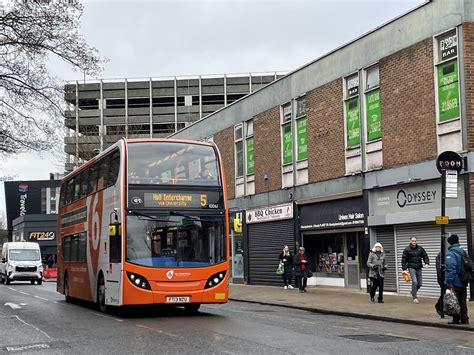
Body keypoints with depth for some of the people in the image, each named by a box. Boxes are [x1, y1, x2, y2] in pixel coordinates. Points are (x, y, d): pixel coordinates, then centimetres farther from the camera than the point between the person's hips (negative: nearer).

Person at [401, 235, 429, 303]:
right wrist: (404, 269, -6)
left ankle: (413, 292, 34)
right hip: (411, 267, -4)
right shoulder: (407, 249, -4)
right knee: (414, 281, -17)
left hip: (419, 268, 4)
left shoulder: (420, 248, 5)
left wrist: (426, 263, -4)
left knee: (420, 283, 6)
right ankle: (415, 298, -8)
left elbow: (425, 256, 12)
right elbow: (404, 259, -2)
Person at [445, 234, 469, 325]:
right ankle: (464, 319, 16)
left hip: (455, 283, -8)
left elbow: (450, 269, -22)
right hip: (464, 283, 8)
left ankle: (456, 319, 3)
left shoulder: (450, 253, -16)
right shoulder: (463, 252, 12)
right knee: (463, 301, 13)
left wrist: (449, 282, -21)